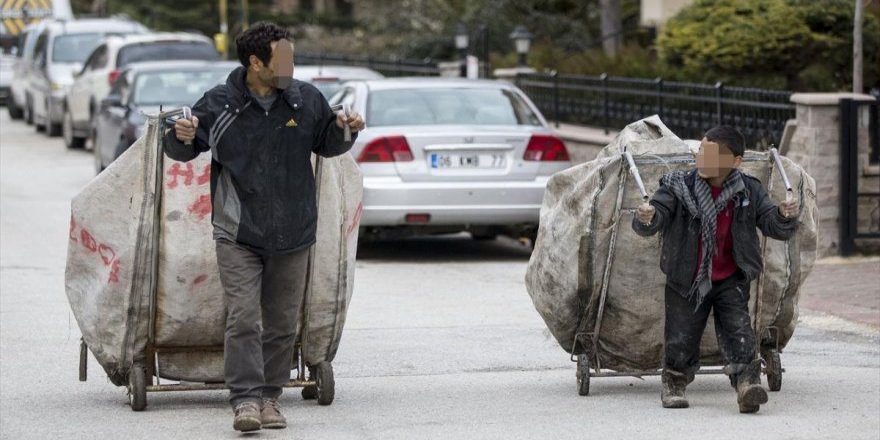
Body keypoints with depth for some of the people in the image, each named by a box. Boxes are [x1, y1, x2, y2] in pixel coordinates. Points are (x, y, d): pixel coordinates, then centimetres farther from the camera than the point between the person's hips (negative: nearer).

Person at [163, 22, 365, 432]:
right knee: (243, 318, -11)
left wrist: (344, 130, -5)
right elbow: (182, 151, 5)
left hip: (293, 235, 3)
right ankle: (246, 399, -10)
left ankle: (269, 397, 19)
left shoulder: (307, 100, 0)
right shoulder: (219, 104, -6)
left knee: (282, 323, 9)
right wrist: (182, 137, -18)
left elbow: (326, 144, 16)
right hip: (238, 235, -3)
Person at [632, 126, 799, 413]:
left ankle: (747, 385, -22)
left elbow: (775, 228, -7)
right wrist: (646, 219, -40)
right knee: (680, 342, 5)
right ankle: (673, 385, 30)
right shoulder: (678, 187, -8)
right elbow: (647, 226, -14)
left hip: (730, 281, 0)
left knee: (738, 333, -17)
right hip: (686, 281, 0)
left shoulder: (749, 192, -3)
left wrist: (785, 216, -31)